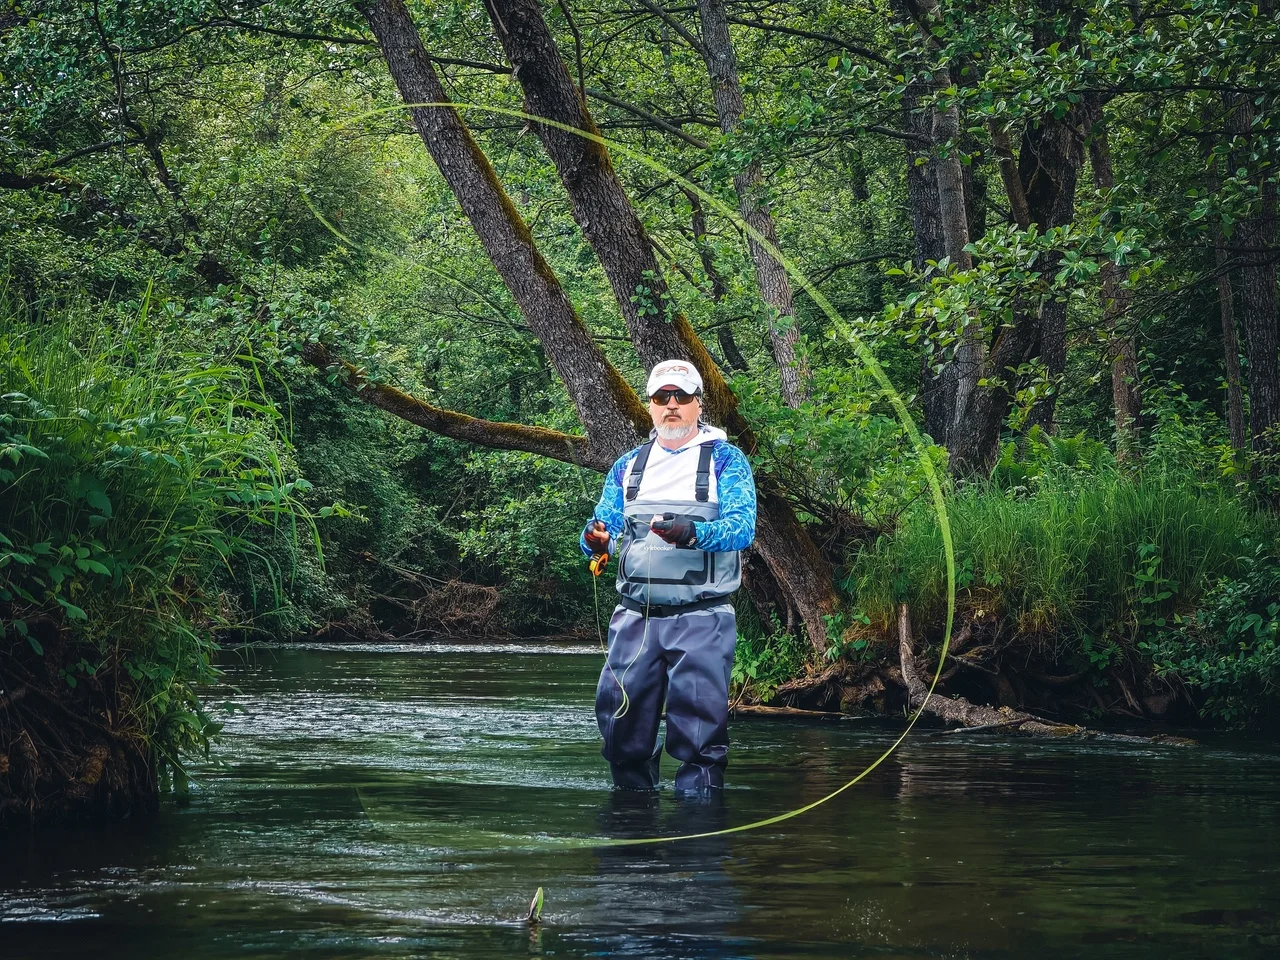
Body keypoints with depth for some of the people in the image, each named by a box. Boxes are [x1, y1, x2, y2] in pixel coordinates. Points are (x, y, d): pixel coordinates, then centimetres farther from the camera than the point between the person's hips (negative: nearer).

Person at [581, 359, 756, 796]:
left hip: (701, 617, -4)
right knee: (622, 725, 3)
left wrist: (692, 534, -30)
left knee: (699, 726, -8)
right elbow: (605, 524, 12)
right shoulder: (627, 466, 18)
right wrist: (597, 540, -14)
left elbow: (742, 526, -11)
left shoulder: (726, 460, 3)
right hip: (636, 616, 4)